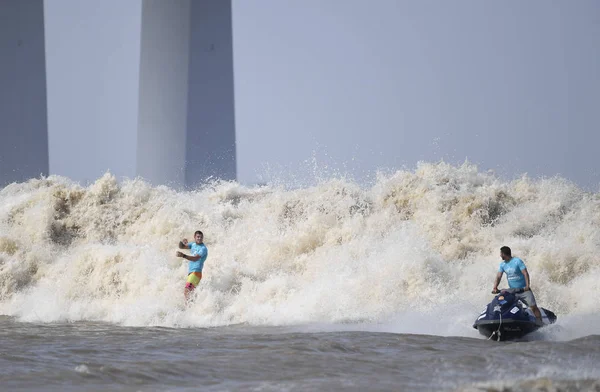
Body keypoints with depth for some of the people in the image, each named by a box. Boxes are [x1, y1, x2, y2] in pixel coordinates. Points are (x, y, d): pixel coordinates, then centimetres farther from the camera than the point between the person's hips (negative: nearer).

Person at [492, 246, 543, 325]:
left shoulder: (517, 261, -12)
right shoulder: (502, 264, 5)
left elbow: (525, 273, -18)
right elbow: (498, 277, -3)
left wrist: (527, 286, -31)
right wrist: (495, 287, -20)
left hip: (523, 289, -5)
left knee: (533, 307, -11)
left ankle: (540, 324, -8)